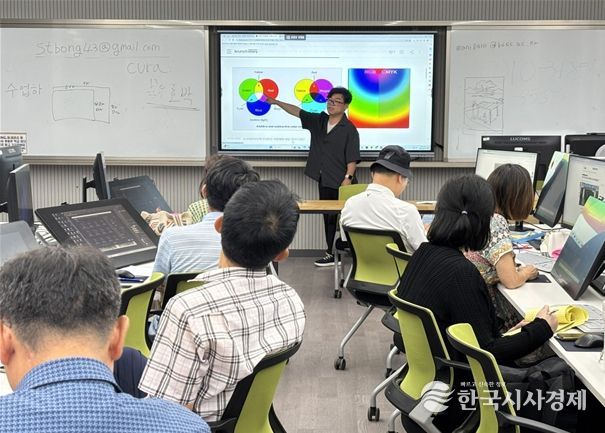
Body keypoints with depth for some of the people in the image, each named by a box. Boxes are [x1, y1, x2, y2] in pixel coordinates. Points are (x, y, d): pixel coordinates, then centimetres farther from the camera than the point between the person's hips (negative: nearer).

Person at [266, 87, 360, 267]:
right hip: (324, 180, 7)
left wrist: (348, 178, -21)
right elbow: (297, 111, 8)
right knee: (328, 216, 13)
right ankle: (330, 253, 21)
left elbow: (352, 158, -13)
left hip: (340, 183, -7)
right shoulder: (319, 121, 8)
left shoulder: (349, 129, -10)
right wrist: (277, 102, 1)